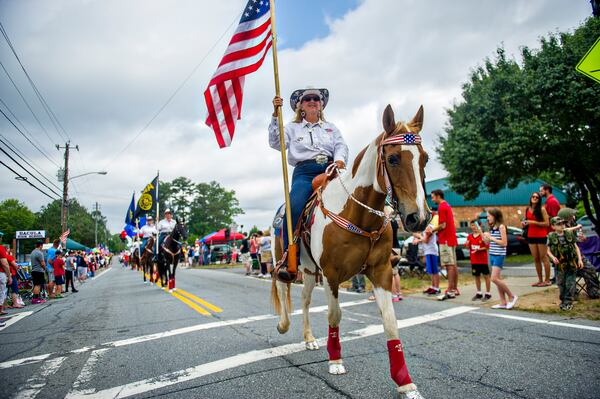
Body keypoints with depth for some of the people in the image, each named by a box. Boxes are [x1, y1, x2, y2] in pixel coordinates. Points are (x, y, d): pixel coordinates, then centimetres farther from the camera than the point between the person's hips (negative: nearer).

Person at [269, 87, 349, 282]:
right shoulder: (293, 127, 24)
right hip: (304, 172, -2)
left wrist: (339, 159, -10)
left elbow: (341, 146, 14)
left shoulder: (331, 127, 31)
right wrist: (275, 115, -1)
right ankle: (289, 258, -29)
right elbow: (275, 142, 8)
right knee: (294, 206, -32)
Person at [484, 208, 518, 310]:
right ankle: (503, 302, 14)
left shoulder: (501, 226, -10)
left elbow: (504, 243, -15)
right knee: (498, 279, 8)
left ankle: (511, 297, 5)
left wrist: (491, 238, -15)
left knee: (494, 279, -11)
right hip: (492, 255, 8)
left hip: (499, 255, -8)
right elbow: (488, 242, 15)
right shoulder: (492, 227, 12)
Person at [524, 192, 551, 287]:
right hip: (531, 236, 5)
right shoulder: (527, 210, 10)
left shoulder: (542, 209, -5)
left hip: (541, 236, -5)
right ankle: (540, 280, 15)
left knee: (544, 258, -1)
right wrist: (524, 224, 1)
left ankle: (547, 280, 6)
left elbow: (547, 223, -11)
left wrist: (534, 222, -17)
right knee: (536, 259, 8)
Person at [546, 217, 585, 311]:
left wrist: (580, 259, 1)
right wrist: (553, 257, -16)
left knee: (570, 283, 0)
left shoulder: (570, 234, 2)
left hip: (571, 263, 1)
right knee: (561, 284, 8)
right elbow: (548, 251, 3)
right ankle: (563, 300, 23)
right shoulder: (551, 237, -3)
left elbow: (576, 247, 8)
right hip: (560, 264, -1)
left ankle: (568, 302, 8)